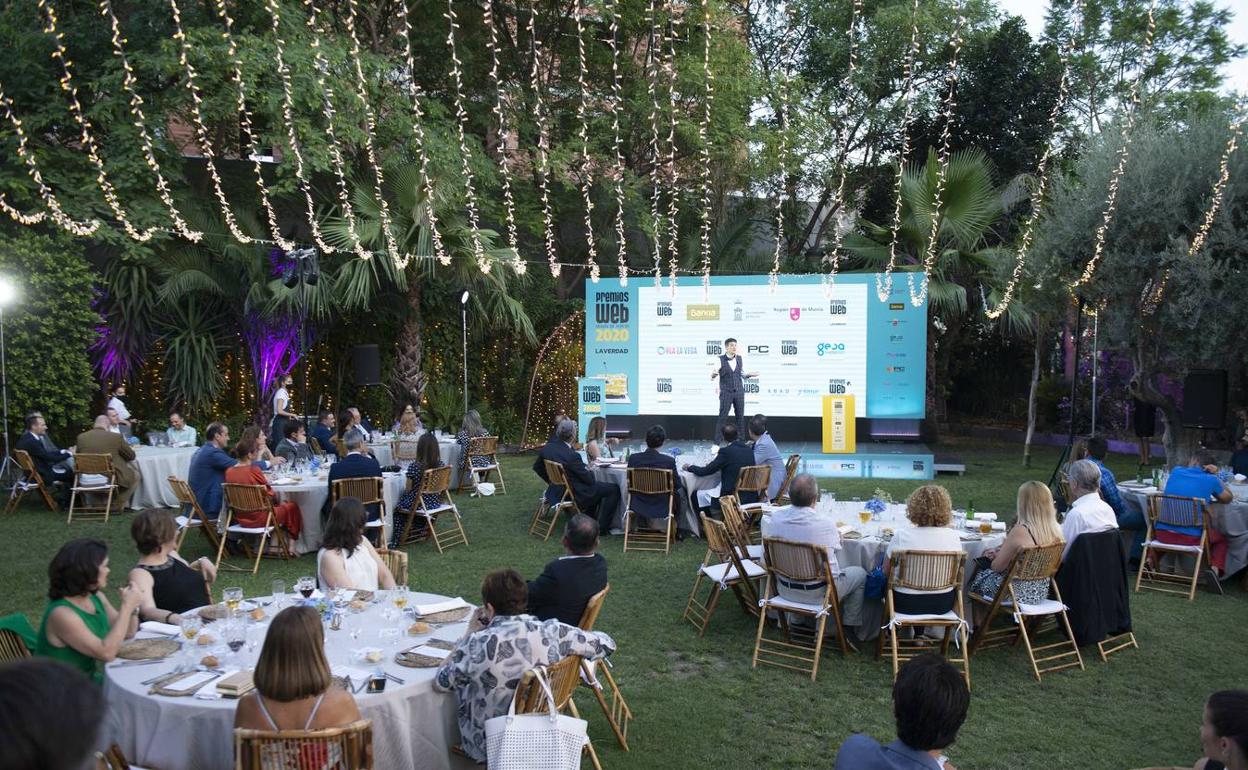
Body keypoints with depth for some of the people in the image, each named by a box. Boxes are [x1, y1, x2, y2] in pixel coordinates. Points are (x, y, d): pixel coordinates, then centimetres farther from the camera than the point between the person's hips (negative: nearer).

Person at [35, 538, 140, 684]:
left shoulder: (96, 597, 0)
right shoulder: (62, 613, -22)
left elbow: (127, 633, 11)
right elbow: (107, 653, -27)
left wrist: (133, 606, -8)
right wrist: (127, 606, -24)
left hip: (91, 679, 7)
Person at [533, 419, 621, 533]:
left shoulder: (547, 447, -8)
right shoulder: (572, 456, -31)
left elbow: (537, 467, 10)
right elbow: (589, 479, -20)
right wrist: (591, 475, 4)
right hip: (576, 494, -9)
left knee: (597, 485, 30)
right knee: (614, 489, -2)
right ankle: (602, 526, 5)